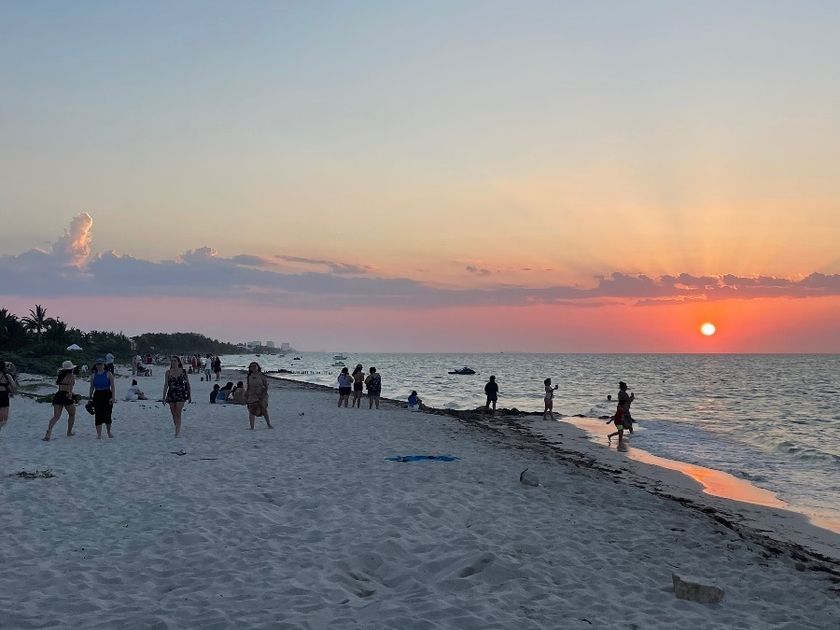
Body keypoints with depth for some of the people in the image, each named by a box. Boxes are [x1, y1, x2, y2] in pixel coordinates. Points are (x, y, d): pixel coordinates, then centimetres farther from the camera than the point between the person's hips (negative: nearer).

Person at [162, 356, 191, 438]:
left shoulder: (183, 372, 0)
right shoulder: (168, 372, 3)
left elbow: (187, 384, 6)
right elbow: (166, 385, 5)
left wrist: (190, 395, 6)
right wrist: (164, 396, 2)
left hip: (181, 394, -2)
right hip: (171, 394, 2)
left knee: (178, 413, -12)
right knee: (174, 414, 8)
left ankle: (177, 431, -14)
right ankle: (177, 430, 21)